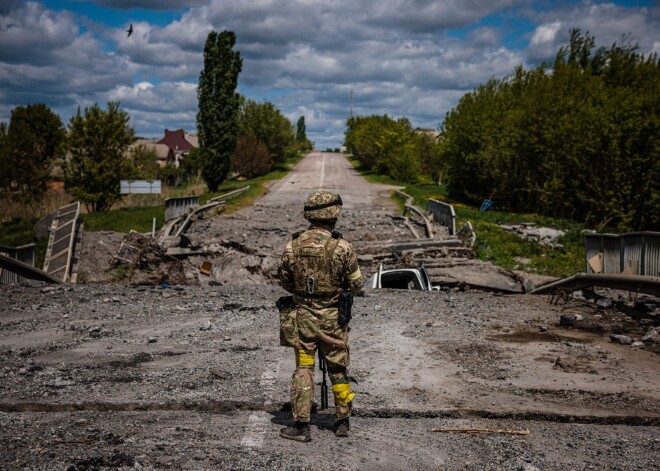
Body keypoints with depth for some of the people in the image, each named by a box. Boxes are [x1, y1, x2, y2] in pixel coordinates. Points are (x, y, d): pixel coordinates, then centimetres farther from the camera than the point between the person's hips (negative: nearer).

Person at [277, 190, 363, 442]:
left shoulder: (292, 246, -6)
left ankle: (301, 425, 7)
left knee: (303, 369, 8)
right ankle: (342, 421, 22)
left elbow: (285, 282, 6)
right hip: (333, 317, -1)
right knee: (338, 370, 12)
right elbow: (357, 285, -6)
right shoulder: (341, 247, -15)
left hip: (302, 315, 2)